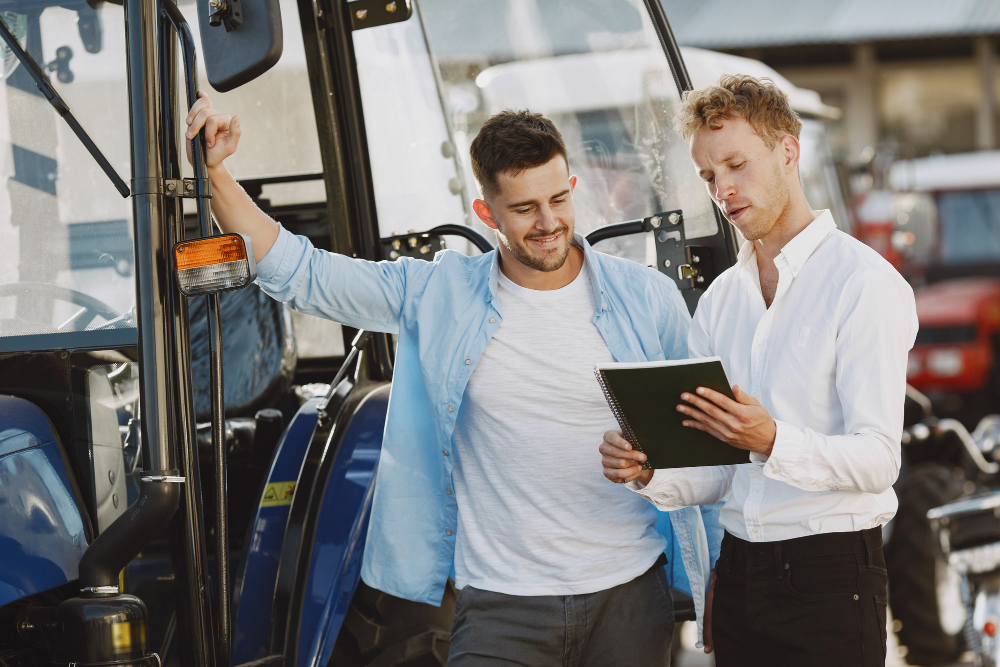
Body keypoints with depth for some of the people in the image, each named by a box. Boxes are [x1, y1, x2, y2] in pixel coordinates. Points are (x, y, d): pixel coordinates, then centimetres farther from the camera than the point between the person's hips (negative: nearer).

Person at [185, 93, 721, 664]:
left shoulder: (648, 298, 1)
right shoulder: (437, 297, 1)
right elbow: (294, 271, 2)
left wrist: (715, 574, 11)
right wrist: (215, 170, -11)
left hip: (630, 596, 1)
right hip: (502, 606, -1)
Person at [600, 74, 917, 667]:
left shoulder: (866, 284, -8)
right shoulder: (720, 300, 14)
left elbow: (877, 461, -16)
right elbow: (716, 473, 13)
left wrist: (772, 441, -31)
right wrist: (649, 474, -7)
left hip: (830, 573, -6)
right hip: (739, 569, 6)